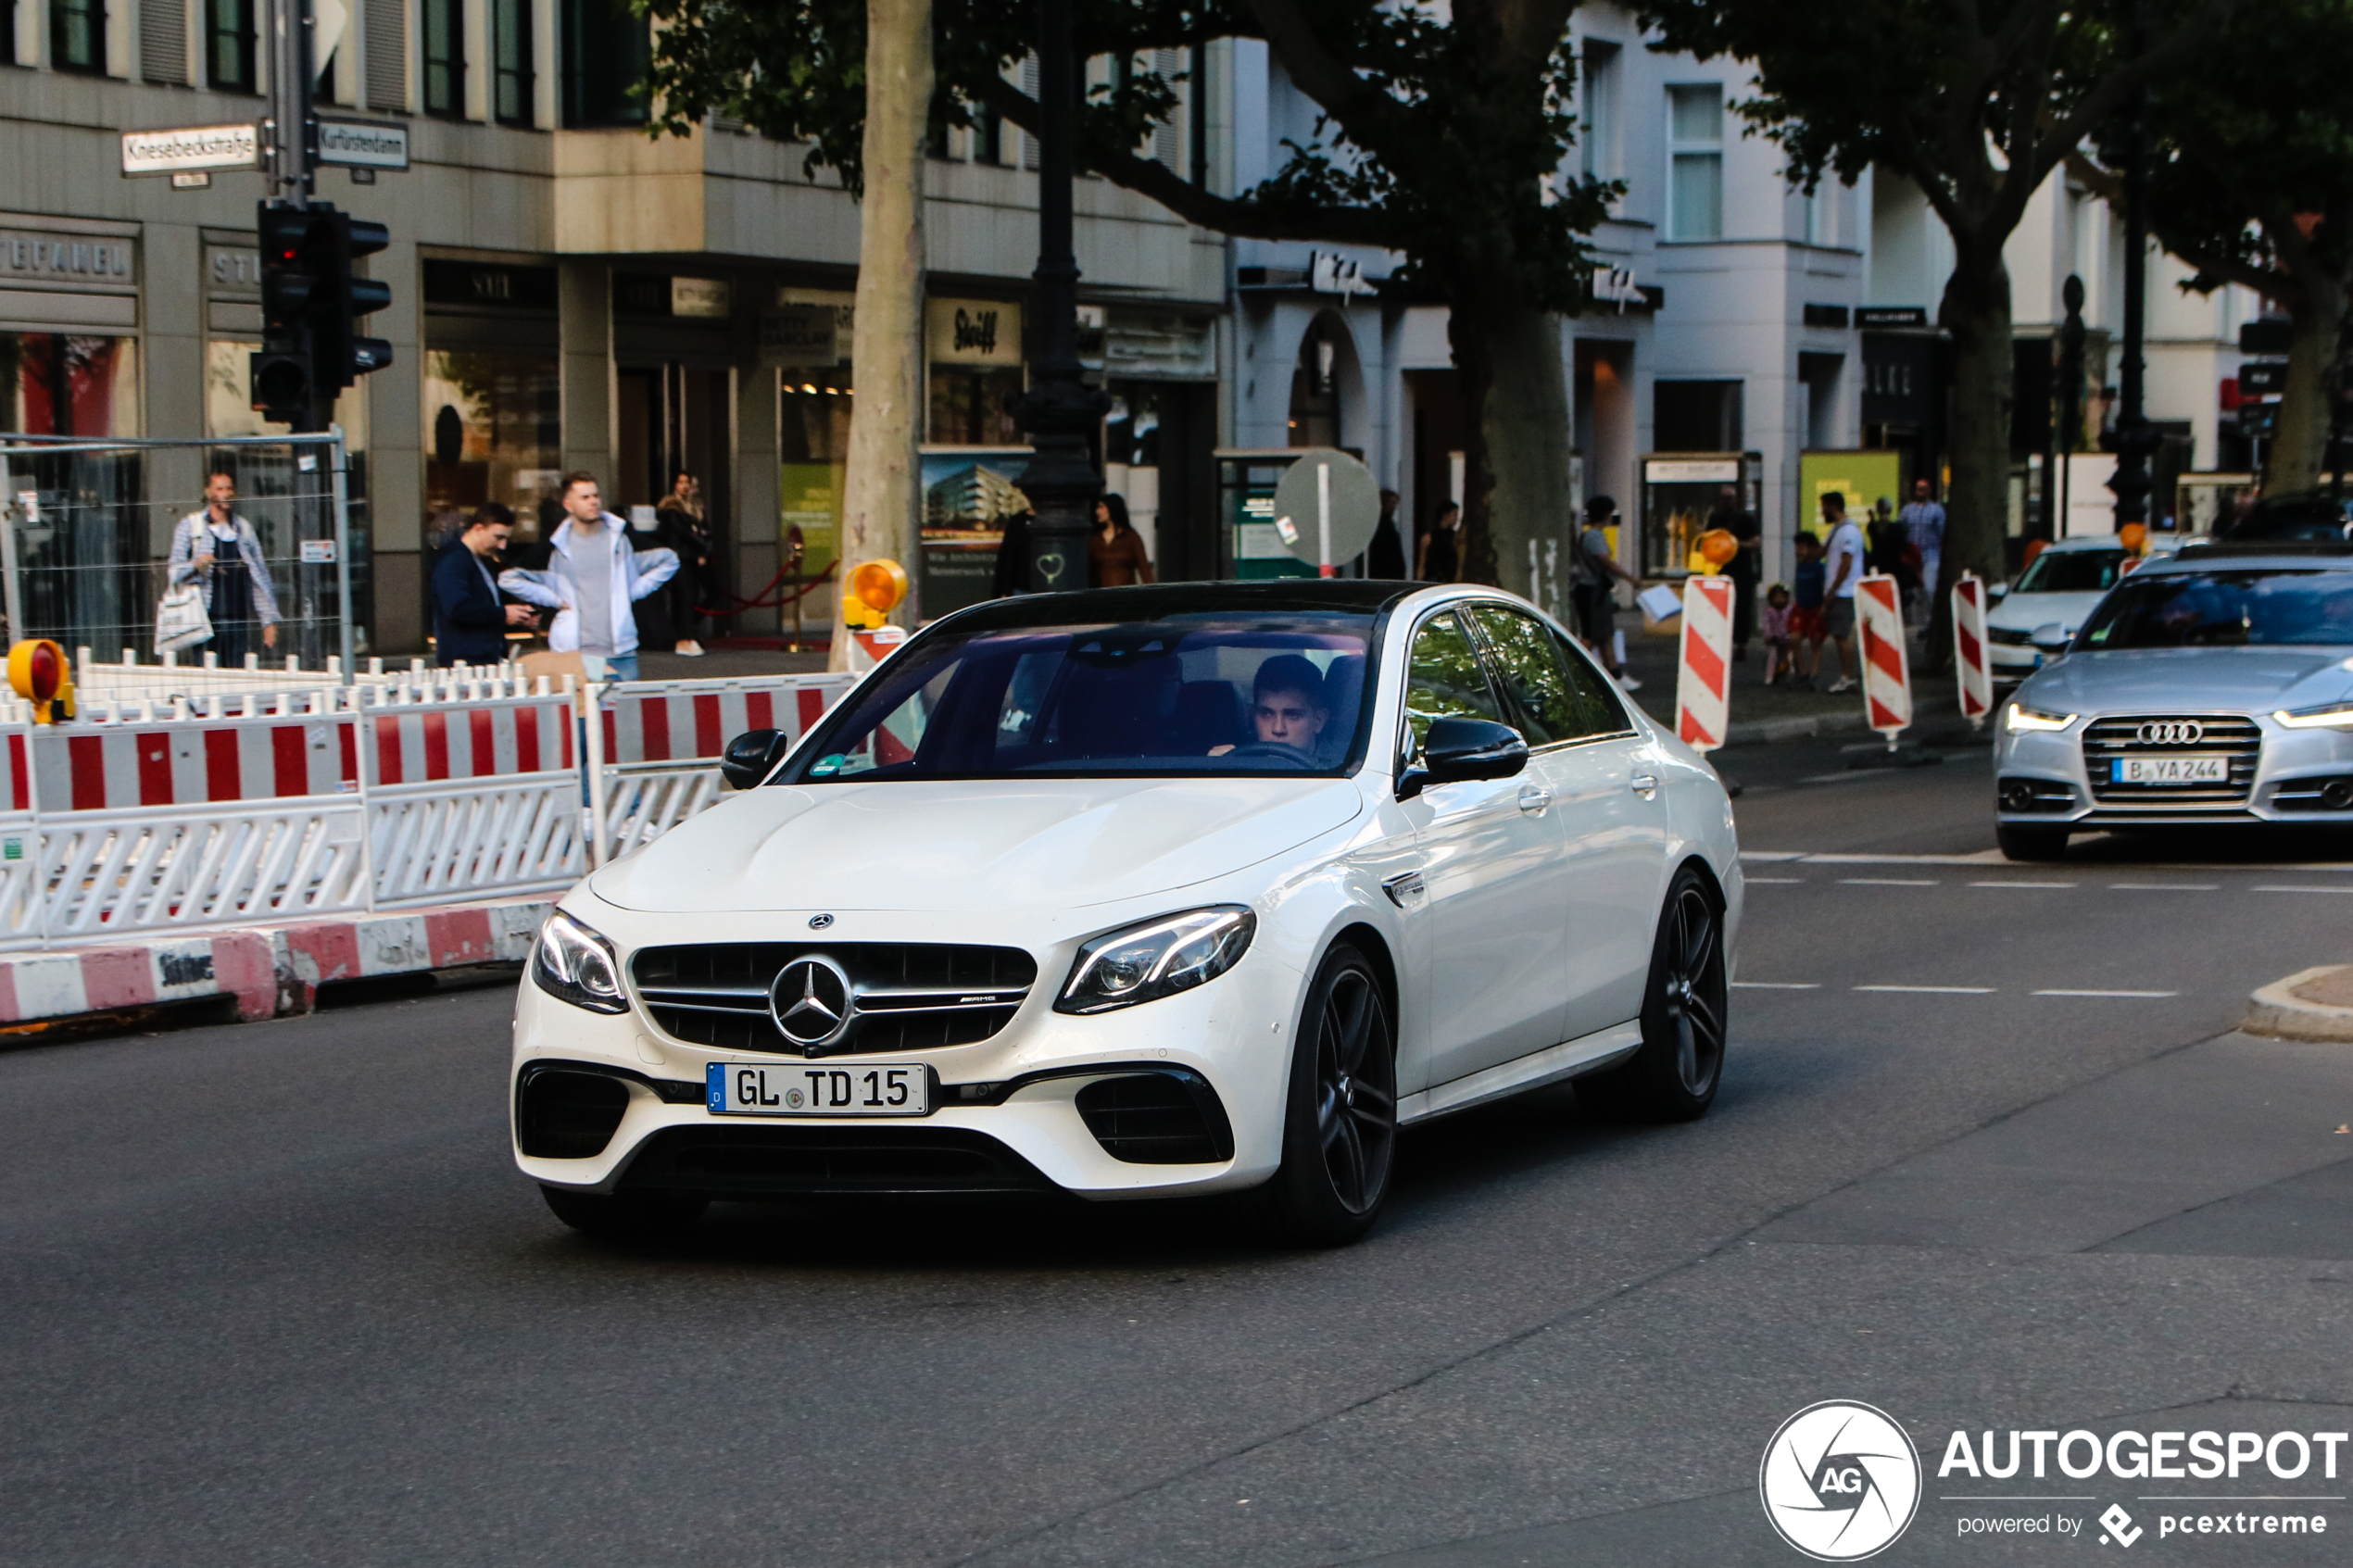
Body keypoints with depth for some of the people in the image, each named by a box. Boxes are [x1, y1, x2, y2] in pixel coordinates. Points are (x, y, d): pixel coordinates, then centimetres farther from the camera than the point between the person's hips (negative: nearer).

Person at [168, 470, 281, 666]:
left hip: (239, 621, 3)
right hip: (207, 620, -3)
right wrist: (195, 565, -17)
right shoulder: (190, 526, 9)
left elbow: (260, 577, 16)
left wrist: (269, 621, 9)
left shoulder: (245, 528, 17)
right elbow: (173, 573, 5)